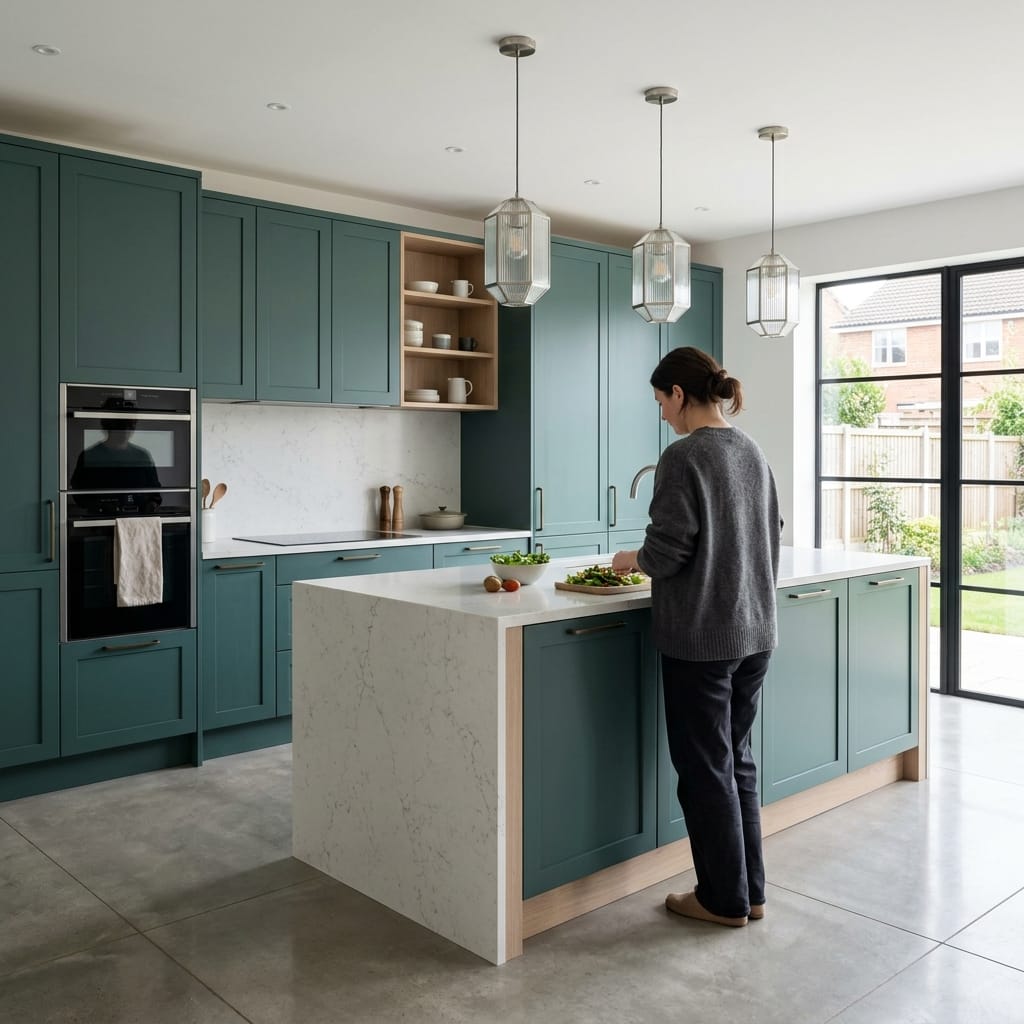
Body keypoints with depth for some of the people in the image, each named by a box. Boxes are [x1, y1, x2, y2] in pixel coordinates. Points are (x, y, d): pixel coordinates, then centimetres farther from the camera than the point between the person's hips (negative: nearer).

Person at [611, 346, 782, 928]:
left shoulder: (684, 457, -16)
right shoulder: (754, 453, 8)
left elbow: (667, 553, -18)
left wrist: (632, 559, 3)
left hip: (700, 639, -8)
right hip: (755, 631, 8)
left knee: (706, 769, 7)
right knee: (739, 760, 18)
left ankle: (725, 899, 20)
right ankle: (750, 891, 28)